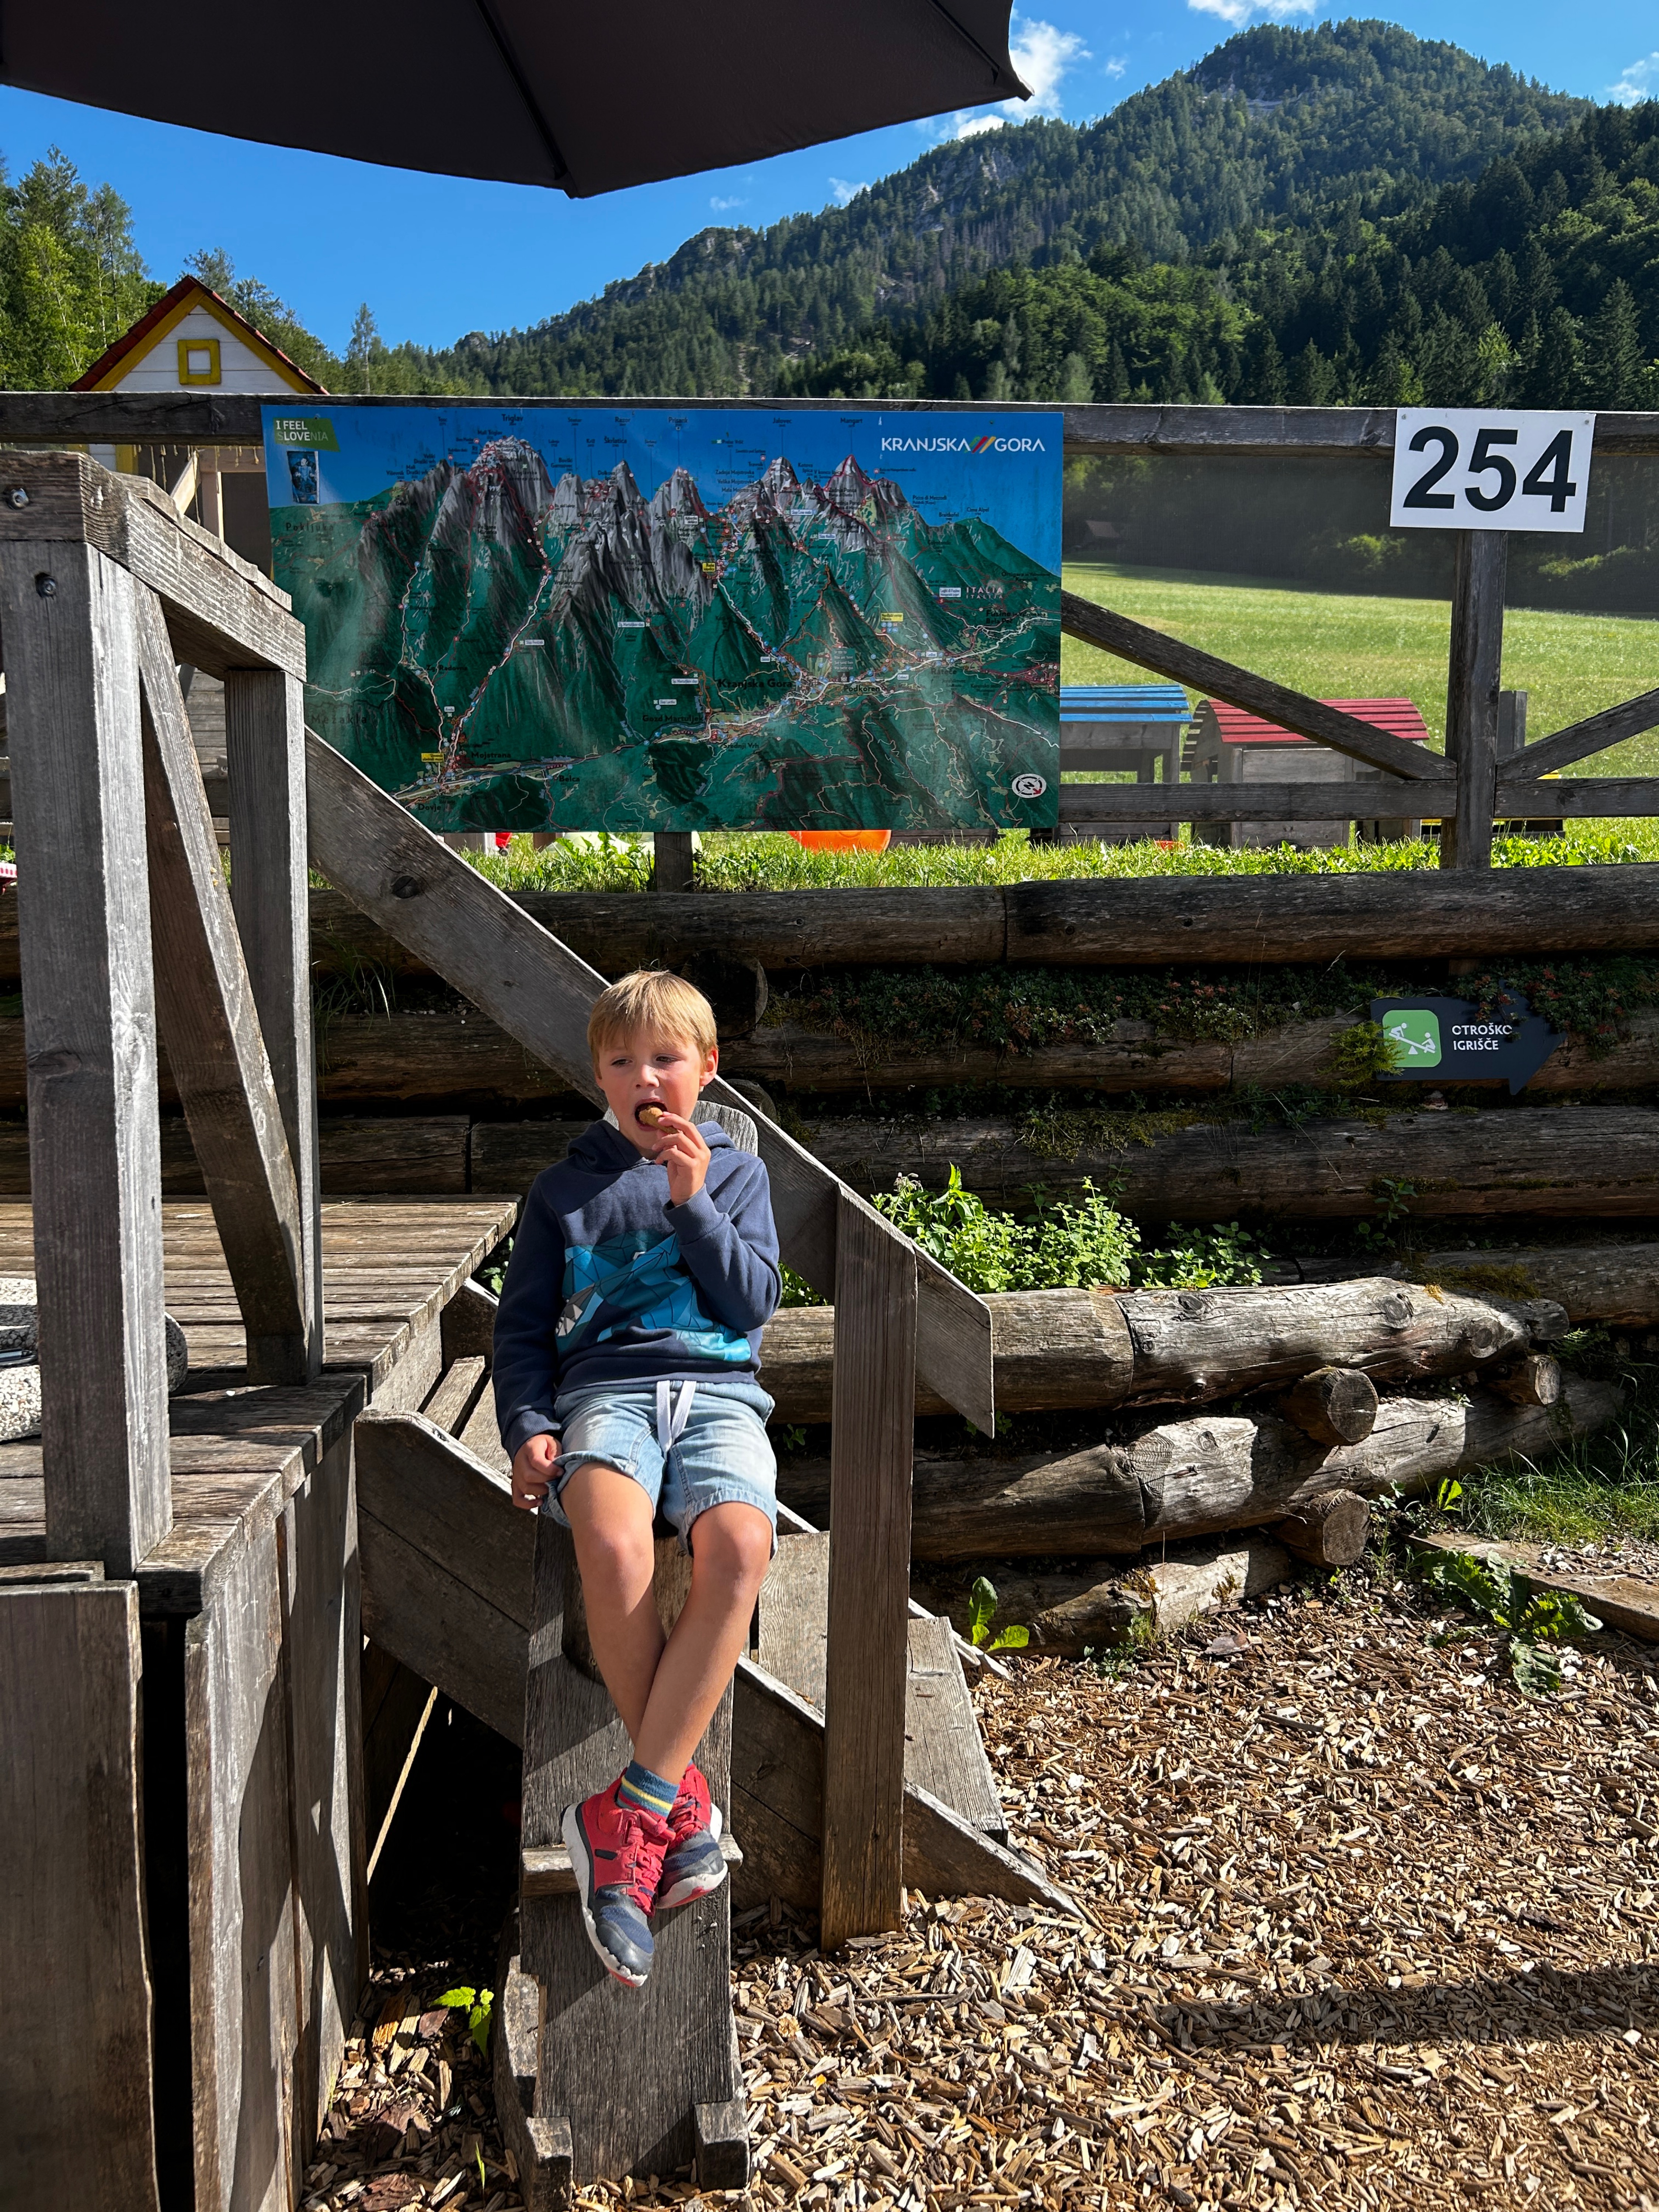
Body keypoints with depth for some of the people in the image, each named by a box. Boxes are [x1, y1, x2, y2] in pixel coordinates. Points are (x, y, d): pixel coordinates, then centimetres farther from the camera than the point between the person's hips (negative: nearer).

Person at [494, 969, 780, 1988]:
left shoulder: (737, 1173, 18)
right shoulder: (564, 1189, 19)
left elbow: (755, 1303, 5)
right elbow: (523, 1327, 16)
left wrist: (692, 1202, -6)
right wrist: (528, 1427, -2)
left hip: (718, 1392, 0)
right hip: (604, 1390, 0)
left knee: (739, 1547, -33)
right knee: (612, 1543, -35)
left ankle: (629, 1812, -25)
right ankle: (681, 1799, -19)